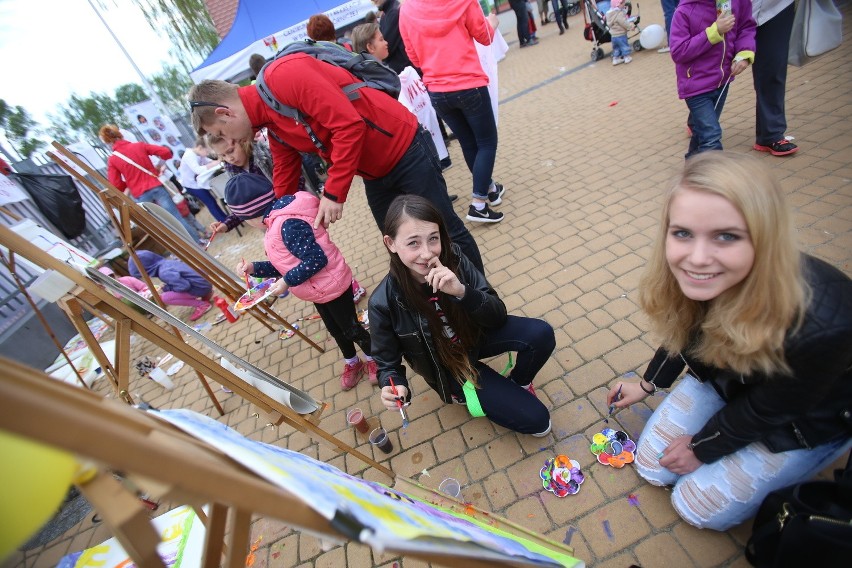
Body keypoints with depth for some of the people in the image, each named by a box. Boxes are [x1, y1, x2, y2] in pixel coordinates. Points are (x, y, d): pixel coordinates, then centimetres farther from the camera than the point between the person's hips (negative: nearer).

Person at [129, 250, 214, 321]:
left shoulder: (164, 273, -19)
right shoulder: (166, 263, 10)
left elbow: (184, 286, -23)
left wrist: (166, 288, -6)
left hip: (201, 286, -9)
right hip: (203, 281, 9)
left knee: (164, 298, -11)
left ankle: (202, 304, -6)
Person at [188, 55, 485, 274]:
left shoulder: (284, 75, -19)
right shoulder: (272, 124, 10)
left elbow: (348, 124, -27)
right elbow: (285, 182, 18)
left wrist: (334, 193, -22)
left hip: (405, 149, -8)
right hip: (374, 174, 9)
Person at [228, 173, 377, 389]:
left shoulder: (288, 224, -28)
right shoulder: (275, 223, 5)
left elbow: (316, 260, -32)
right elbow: (285, 264, 10)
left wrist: (286, 282, -24)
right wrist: (254, 268, 1)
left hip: (332, 286, -10)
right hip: (318, 291, 10)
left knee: (350, 328, 10)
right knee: (335, 330, 24)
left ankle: (373, 359, 36)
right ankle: (352, 362, 47)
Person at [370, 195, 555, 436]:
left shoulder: (453, 258, -22)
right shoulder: (384, 303, -27)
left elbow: (498, 316, -20)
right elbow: (387, 362, -12)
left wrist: (462, 291, -39)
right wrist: (394, 386, -35)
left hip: (477, 335, 3)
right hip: (449, 366, -3)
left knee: (541, 334, -22)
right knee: (535, 420, -10)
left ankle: (518, 383, 8)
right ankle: (466, 393, 15)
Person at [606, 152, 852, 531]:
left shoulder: (819, 326, -41)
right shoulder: (691, 281, -28)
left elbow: (766, 410, -22)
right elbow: (684, 331, -4)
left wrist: (702, 448, -7)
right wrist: (648, 385, 10)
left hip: (811, 419, -3)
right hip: (727, 381, 4)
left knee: (697, 506, 0)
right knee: (652, 467, 8)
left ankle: (788, 473, 23)